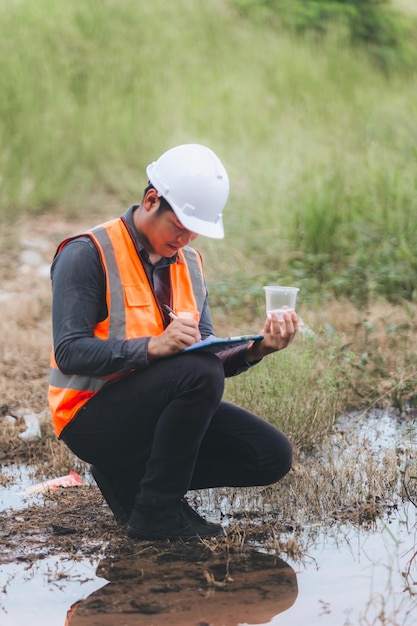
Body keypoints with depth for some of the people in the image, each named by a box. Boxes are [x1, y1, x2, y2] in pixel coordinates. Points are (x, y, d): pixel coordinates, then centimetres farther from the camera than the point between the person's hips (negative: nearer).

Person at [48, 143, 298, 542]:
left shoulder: (187, 263, 10)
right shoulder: (87, 255, -13)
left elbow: (206, 356, 6)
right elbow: (70, 352, -22)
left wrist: (254, 350, -14)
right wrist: (153, 346, -34)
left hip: (154, 408, 8)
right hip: (91, 418, -8)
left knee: (272, 456, -7)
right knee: (198, 372, -32)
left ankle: (128, 477, 6)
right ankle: (156, 513, -18)